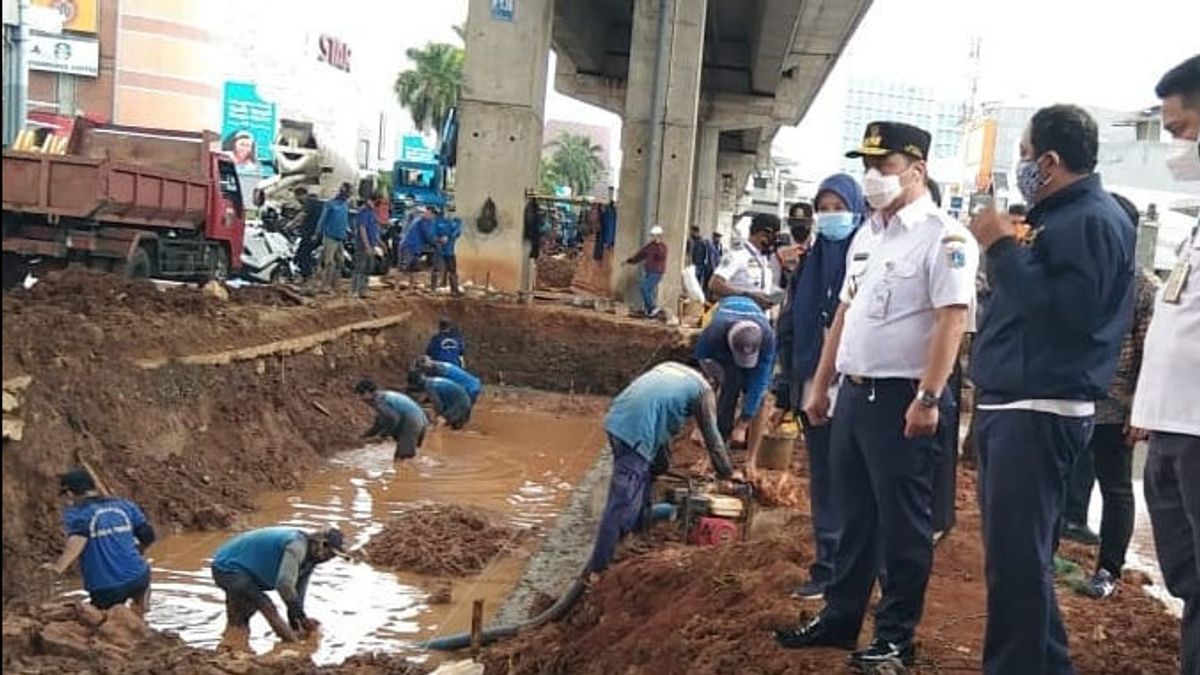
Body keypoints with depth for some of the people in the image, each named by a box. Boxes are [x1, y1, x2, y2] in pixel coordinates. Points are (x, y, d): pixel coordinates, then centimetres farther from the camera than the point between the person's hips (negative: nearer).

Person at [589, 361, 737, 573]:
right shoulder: (702, 389, 10)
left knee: (644, 472, 30)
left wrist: (663, 463, 41)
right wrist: (727, 473, 29)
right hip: (636, 432, -8)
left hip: (616, 419, 8)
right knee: (622, 502, -6)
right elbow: (712, 437, 15)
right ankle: (598, 567, -7)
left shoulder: (669, 367, 29)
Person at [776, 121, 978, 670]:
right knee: (852, 516, 16)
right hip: (854, 392, 8)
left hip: (901, 398, -8)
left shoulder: (942, 237, -11)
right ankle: (839, 619, 28)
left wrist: (928, 398, -24)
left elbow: (952, 321, -18)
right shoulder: (867, 235, 14)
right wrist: (820, 384, 17)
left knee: (901, 524, 3)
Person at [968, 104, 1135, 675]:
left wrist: (1003, 247, -19)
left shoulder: (1095, 220, -12)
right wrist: (1001, 250, 12)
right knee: (1012, 552, 17)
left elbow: (1068, 311, -24)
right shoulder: (1054, 215, 18)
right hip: (1010, 403, 10)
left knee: (1016, 557, -7)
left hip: (1040, 410, -10)